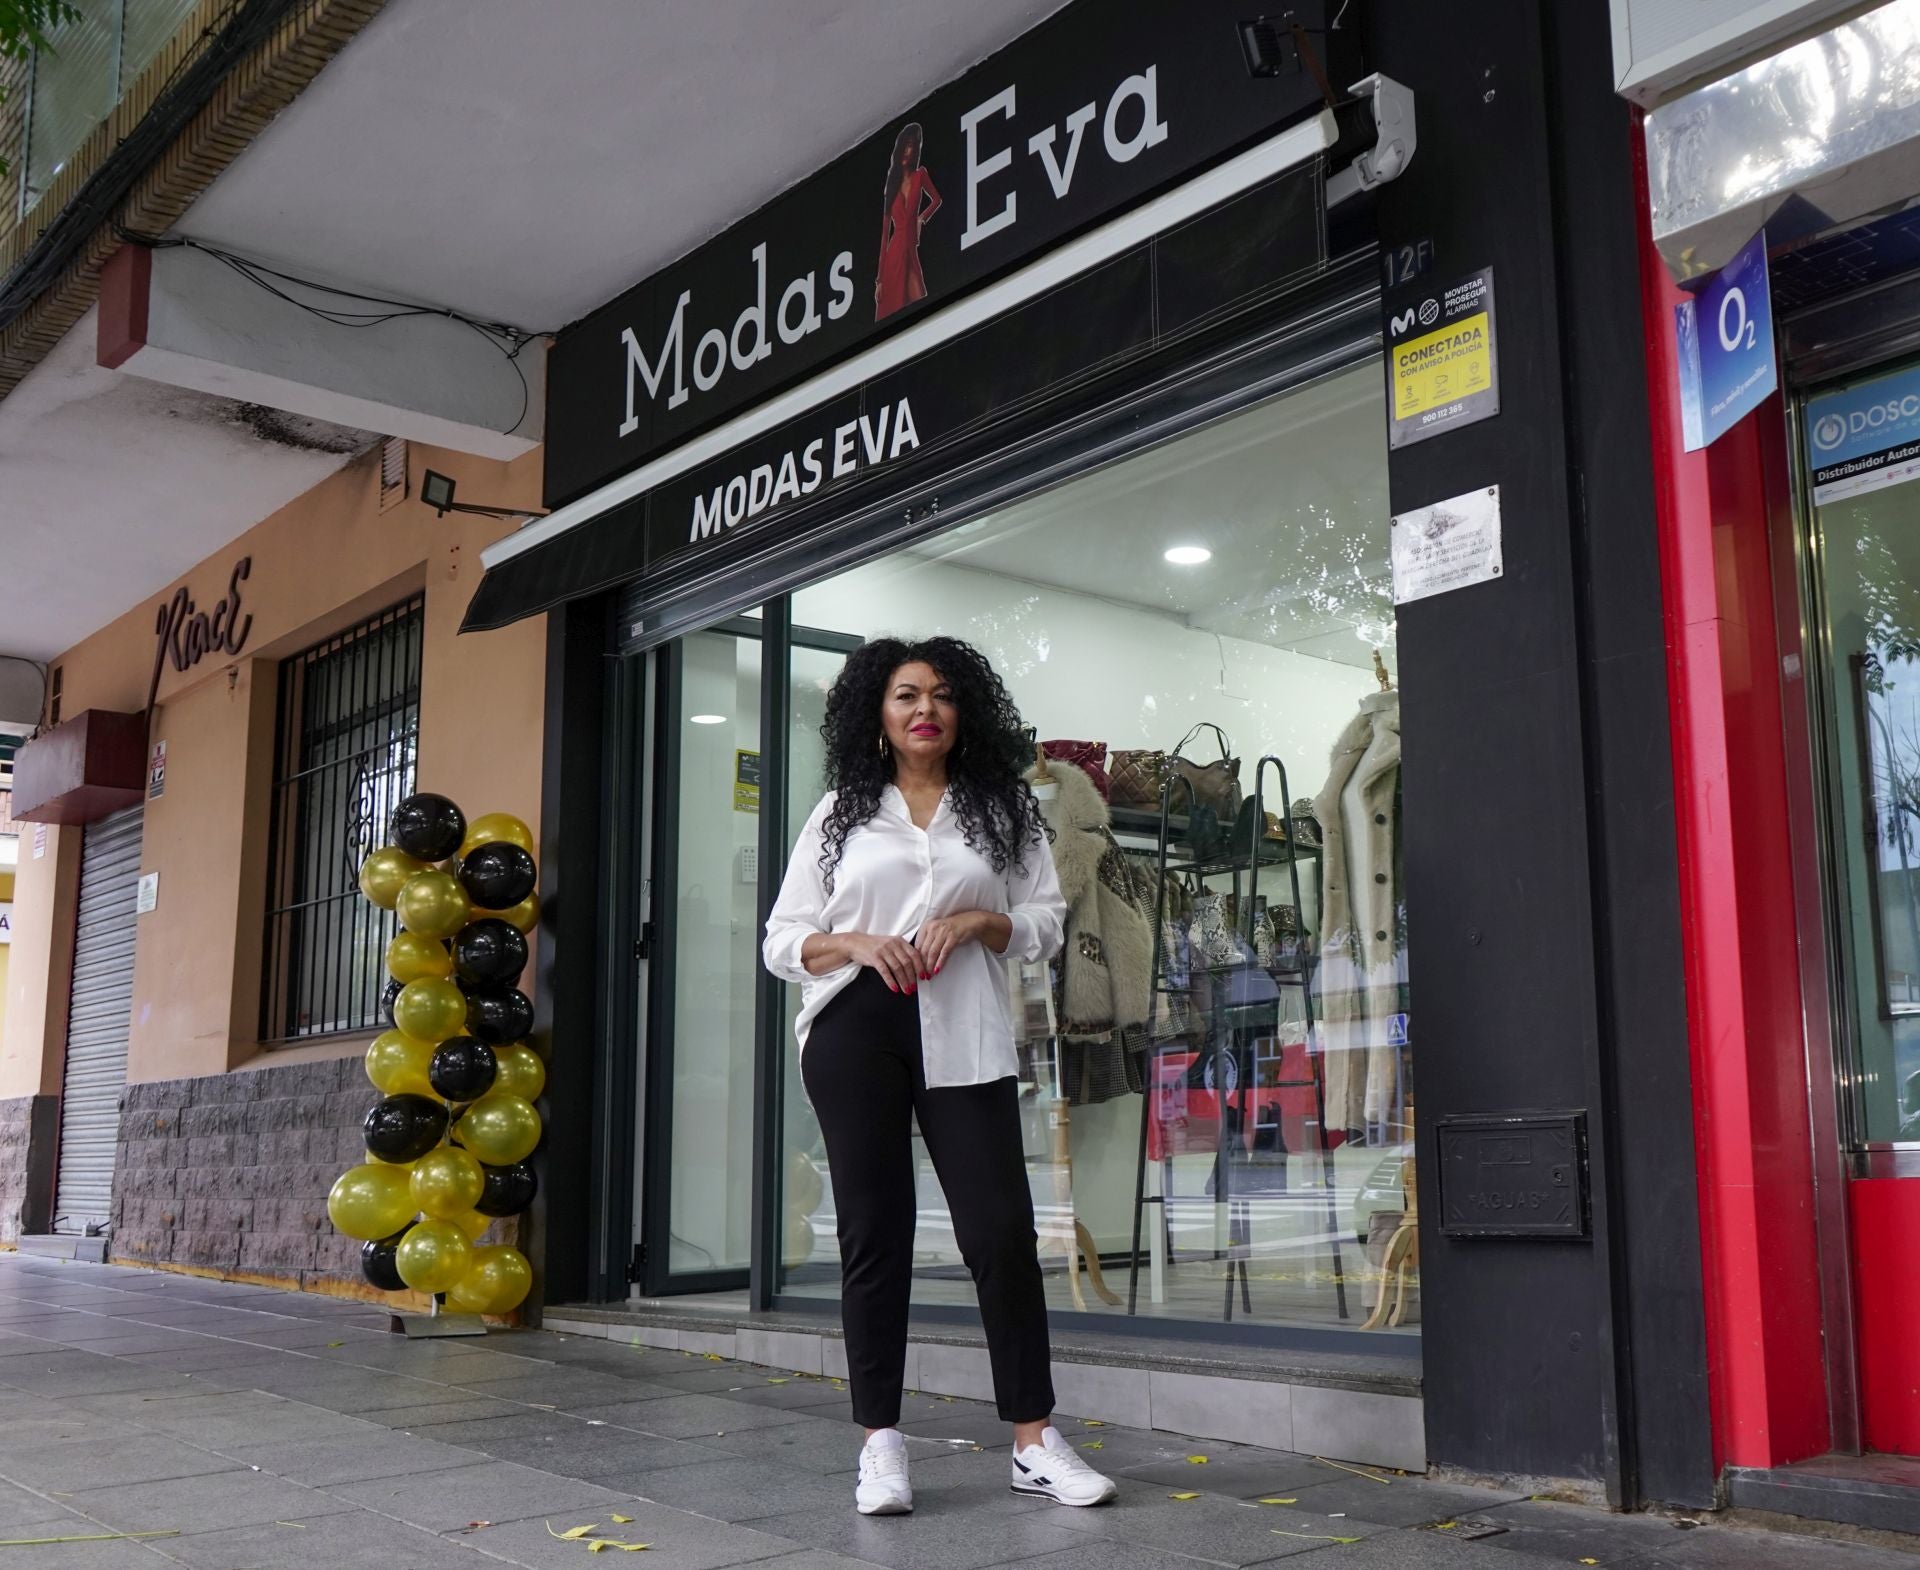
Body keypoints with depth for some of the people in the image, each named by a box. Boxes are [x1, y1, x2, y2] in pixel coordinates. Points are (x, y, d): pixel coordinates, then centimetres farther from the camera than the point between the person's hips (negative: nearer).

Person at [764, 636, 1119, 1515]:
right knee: (874, 1231, 3)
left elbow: (1047, 924, 11)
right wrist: (857, 944, -10)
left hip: (962, 1036, 0)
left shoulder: (1003, 810, 13)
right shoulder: (839, 813, 12)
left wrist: (978, 922, -9)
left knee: (1002, 1228, -4)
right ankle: (880, 1443, 10)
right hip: (855, 1028, 0)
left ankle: (1034, 1442, 5)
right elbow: (782, 941, 9)